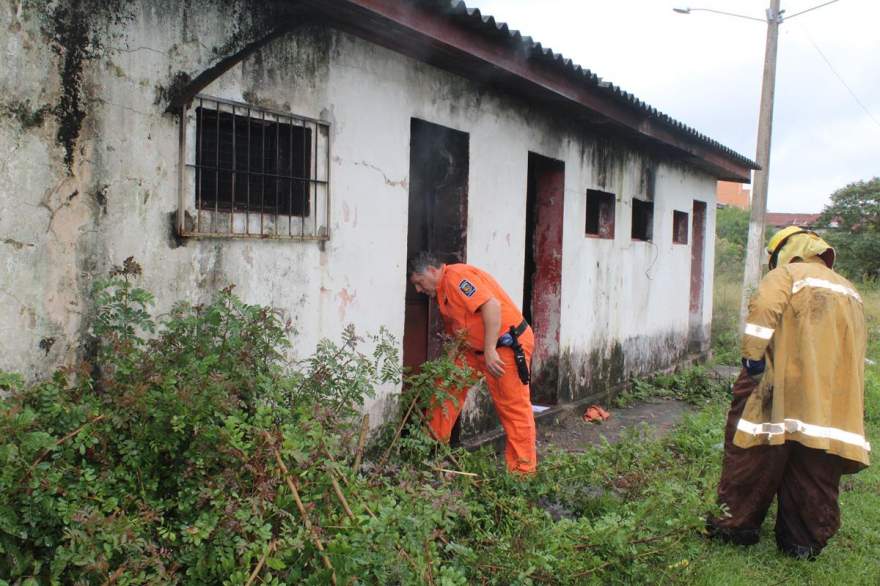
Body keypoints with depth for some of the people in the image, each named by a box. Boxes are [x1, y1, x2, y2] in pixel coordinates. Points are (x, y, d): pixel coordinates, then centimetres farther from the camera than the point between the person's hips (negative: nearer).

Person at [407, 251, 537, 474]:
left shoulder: (456, 276, -15)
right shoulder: (443, 291, 16)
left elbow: (492, 305, -27)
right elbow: (457, 330, 22)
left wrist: (490, 350, -28)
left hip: (508, 345, -10)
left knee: (514, 408, -4)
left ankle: (523, 471, 4)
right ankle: (434, 439, 24)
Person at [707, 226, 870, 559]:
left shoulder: (786, 274, 5)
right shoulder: (849, 290, 25)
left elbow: (764, 308, -16)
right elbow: (856, 350, 23)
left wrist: (752, 355, -12)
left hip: (787, 387, -6)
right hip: (837, 403, 6)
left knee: (757, 455, 4)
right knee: (817, 469, 9)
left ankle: (736, 525, 12)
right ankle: (804, 542, 16)